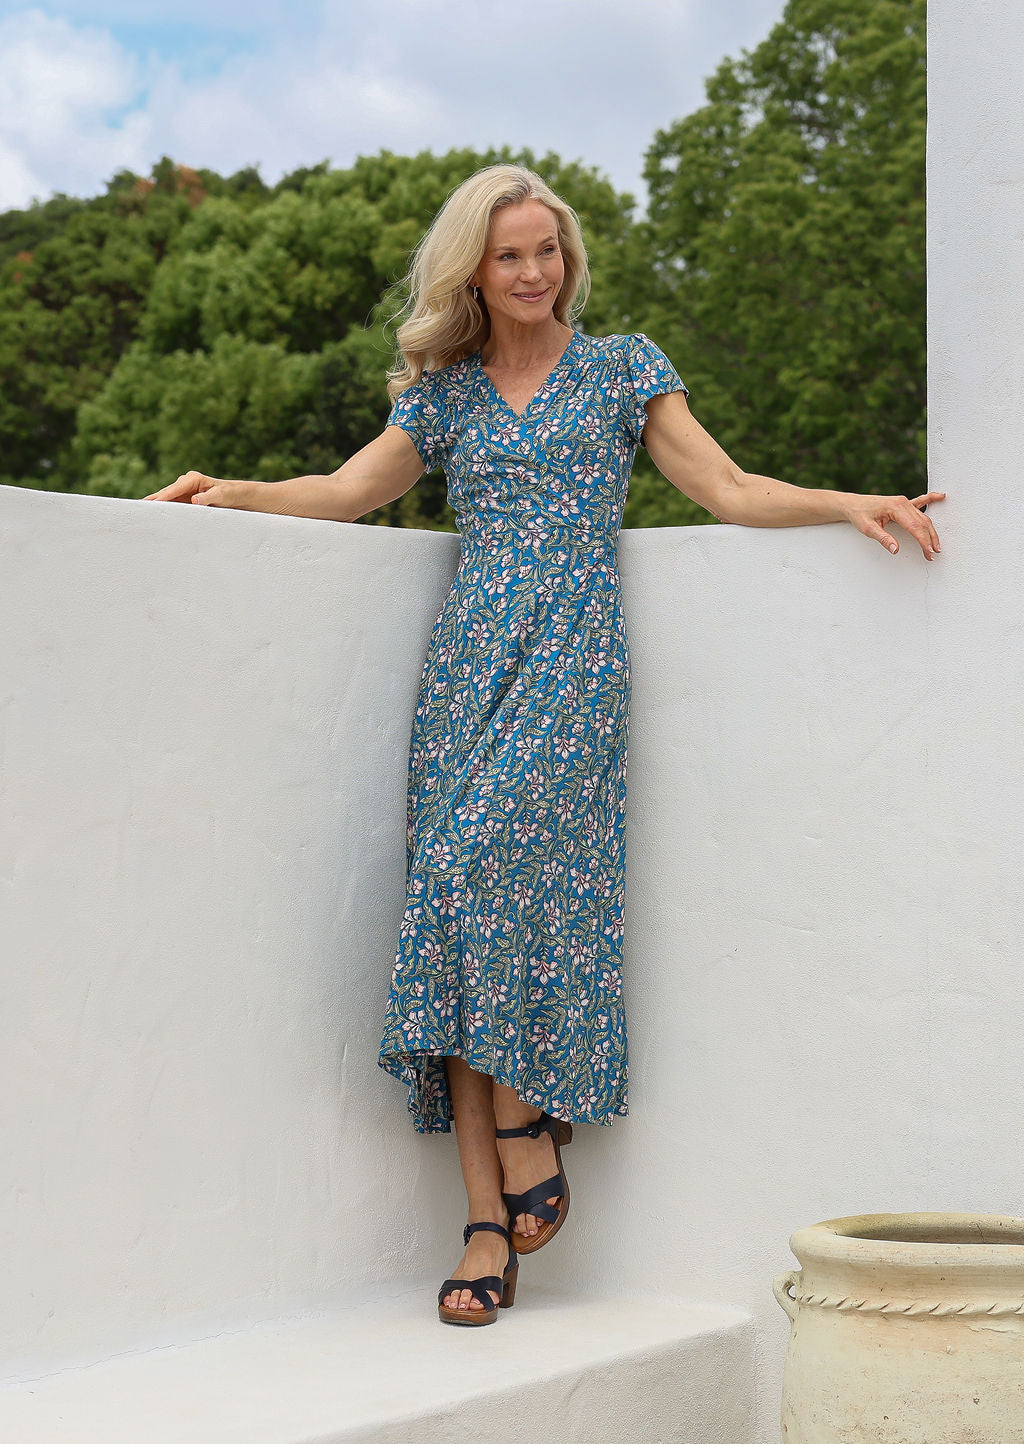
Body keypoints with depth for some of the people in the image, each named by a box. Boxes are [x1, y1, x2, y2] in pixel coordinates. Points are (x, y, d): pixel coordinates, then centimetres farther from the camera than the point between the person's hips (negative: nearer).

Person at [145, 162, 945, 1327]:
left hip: (573, 659, -3)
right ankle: (488, 1226, -7)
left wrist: (851, 505, -5)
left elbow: (730, 492, 8)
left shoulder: (623, 368, 12)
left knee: (487, 860, -26)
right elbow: (349, 491, 15)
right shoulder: (441, 392, 19)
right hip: (468, 662, 3)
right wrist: (235, 493, 0)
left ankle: (528, 1118, -6)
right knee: (456, 913, -8)